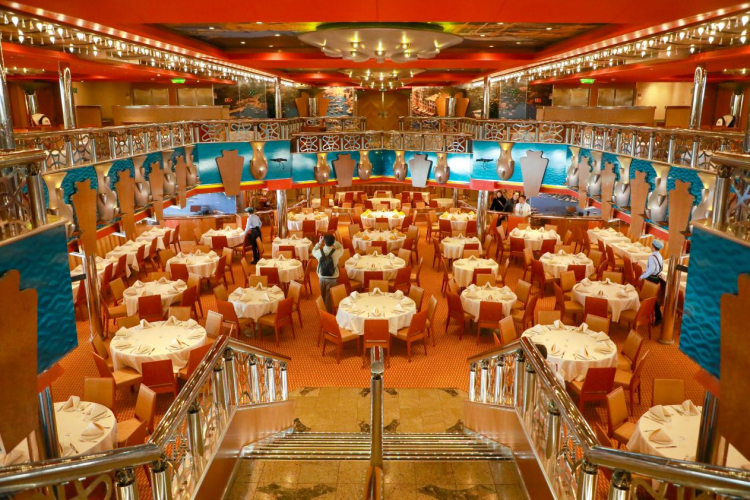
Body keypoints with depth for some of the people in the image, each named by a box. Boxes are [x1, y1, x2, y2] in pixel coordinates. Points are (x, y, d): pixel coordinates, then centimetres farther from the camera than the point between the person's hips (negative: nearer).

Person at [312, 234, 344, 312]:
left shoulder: (319, 252, -15)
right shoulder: (336, 252, -20)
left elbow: (313, 251, 10)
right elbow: (341, 248, 5)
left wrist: (319, 243, 4)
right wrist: (334, 241, 3)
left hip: (322, 277, 2)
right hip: (332, 278, -2)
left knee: (323, 296, 19)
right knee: (330, 297, 9)